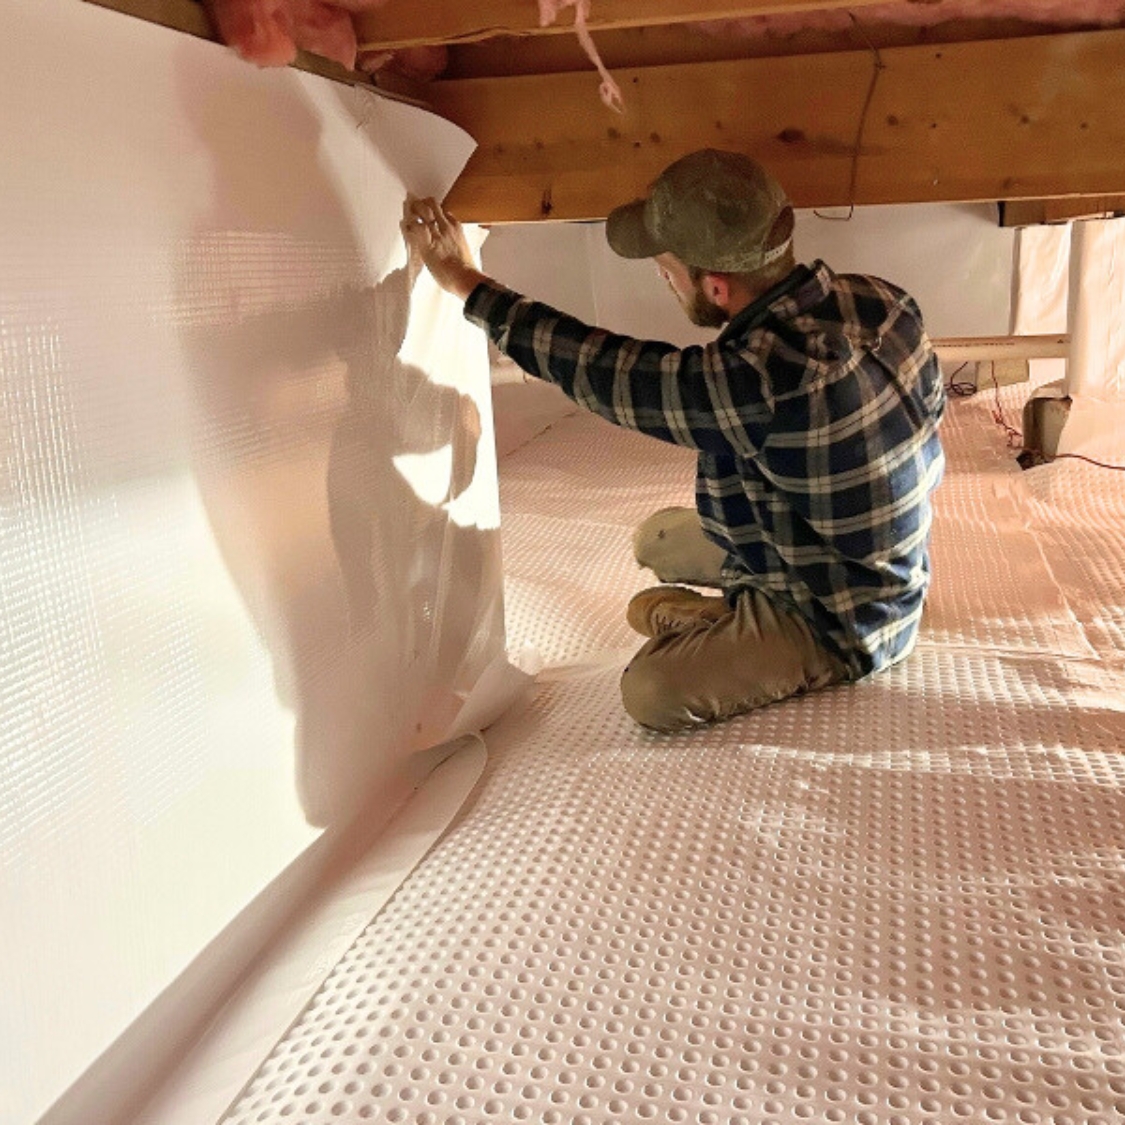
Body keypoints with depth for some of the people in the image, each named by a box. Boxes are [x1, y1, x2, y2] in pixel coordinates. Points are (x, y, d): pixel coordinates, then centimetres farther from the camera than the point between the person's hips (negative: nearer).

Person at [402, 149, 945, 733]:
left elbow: (605, 372, -27)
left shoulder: (761, 380, -39)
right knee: (656, 538, 18)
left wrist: (464, 281, -17)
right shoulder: (882, 300, -13)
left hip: (847, 624, -8)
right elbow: (930, 403, 6)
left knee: (650, 691, -21)